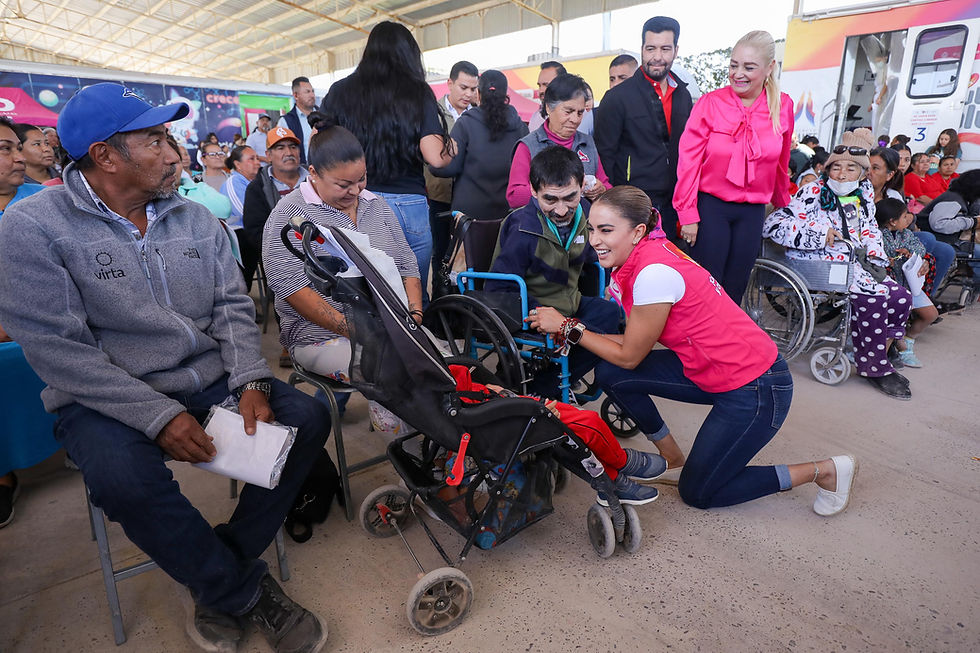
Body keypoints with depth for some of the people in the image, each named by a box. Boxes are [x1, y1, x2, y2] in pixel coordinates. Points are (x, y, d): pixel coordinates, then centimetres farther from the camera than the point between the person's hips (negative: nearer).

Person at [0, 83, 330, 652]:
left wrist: (250, 381, -13)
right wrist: (159, 415, -22)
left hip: (211, 380, 4)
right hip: (108, 397, -4)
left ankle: (217, 575, -1)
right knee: (125, 479, -34)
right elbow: (58, 349, -14)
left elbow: (232, 306, 4)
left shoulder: (196, 218, 8)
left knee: (308, 418, -15)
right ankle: (248, 592, -8)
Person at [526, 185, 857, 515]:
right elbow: (636, 338, 1)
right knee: (610, 374, -2)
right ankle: (672, 457, 19)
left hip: (756, 388, -8)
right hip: (709, 373, 8)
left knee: (697, 493, 5)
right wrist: (570, 331, -6)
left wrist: (568, 327, -11)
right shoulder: (637, 257, -1)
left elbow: (629, 357, -16)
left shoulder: (654, 272, -27)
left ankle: (825, 470, 16)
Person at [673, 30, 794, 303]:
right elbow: (689, 159, -7)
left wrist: (781, 202, 26)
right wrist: (687, 214, -11)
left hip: (752, 212, 3)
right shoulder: (710, 103, -6)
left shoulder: (783, 106, 3)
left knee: (734, 291, 10)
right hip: (710, 206, -3)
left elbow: (781, 163, 15)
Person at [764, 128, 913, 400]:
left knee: (901, 297, -4)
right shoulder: (813, 193, -9)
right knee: (873, 297, -24)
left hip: (853, 263, 9)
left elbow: (870, 228, 28)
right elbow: (772, 225, -19)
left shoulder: (864, 193, 13)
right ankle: (874, 368, -9)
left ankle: (878, 354, 7)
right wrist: (820, 233, -21)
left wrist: (875, 256, 10)